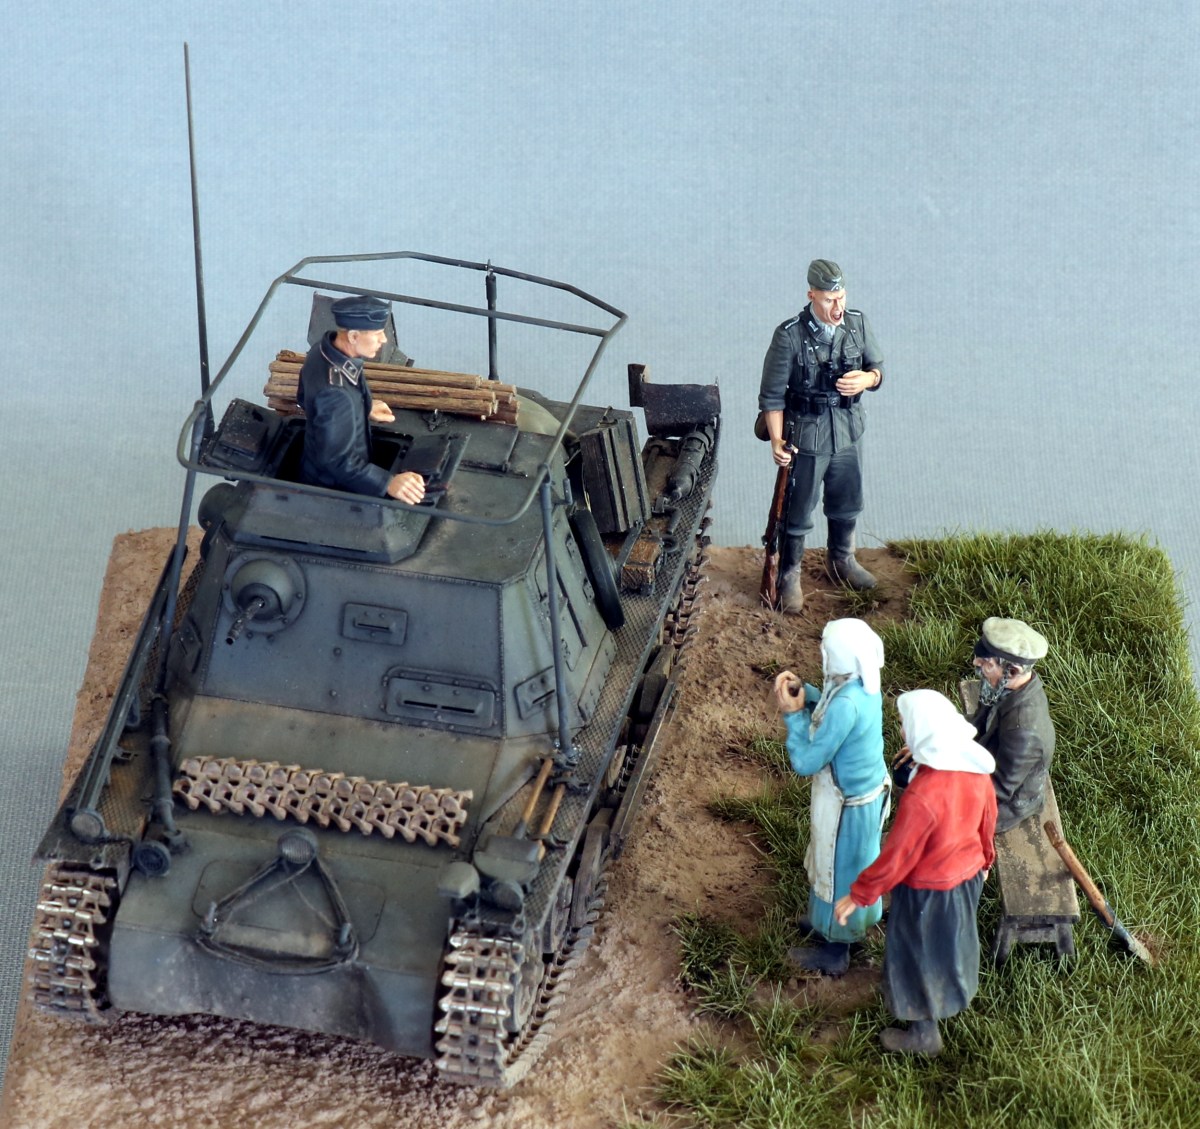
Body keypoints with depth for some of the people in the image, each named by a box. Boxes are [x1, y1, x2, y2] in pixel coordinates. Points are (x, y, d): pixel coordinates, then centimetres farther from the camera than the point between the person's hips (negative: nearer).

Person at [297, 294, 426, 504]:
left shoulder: (324, 349, -11)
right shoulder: (335, 392, -40)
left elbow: (306, 398, 9)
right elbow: (337, 461, -33)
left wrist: (363, 409, 12)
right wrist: (388, 482, -39)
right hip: (331, 490, -9)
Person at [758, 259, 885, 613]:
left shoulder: (857, 324, -7)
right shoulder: (789, 336, -21)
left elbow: (877, 368, 5)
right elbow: (772, 395, -14)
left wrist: (866, 379, -18)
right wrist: (777, 441, -22)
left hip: (848, 434, 5)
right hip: (807, 438, -5)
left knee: (847, 505, 24)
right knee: (797, 513, 10)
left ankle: (841, 561, 49)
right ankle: (789, 576, 29)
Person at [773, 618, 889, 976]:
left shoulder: (846, 705, -38)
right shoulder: (863, 684, -10)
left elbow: (806, 761, -30)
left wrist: (792, 714, -20)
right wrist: (804, 693, -4)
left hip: (847, 804, -8)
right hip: (867, 789, 8)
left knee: (838, 870, 14)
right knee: (841, 865, 30)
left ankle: (834, 952, 35)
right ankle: (830, 922, 53)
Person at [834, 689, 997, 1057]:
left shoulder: (921, 797, -40)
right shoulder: (976, 768, -18)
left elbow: (896, 858, -28)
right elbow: (988, 818, 1)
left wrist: (857, 896, -14)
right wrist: (985, 858, 22)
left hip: (928, 891, -6)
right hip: (968, 874, 6)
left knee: (918, 957, 19)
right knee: (951, 941, 33)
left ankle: (924, 1034, 41)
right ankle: (955, 994, 60)